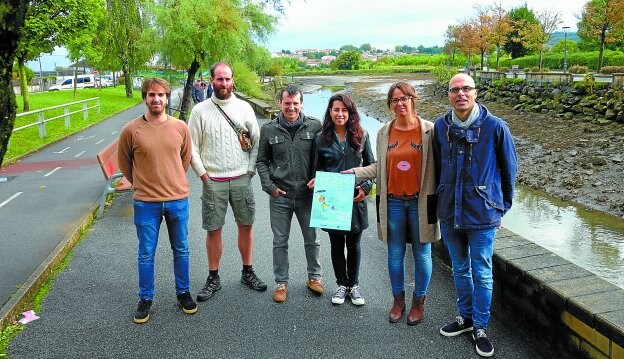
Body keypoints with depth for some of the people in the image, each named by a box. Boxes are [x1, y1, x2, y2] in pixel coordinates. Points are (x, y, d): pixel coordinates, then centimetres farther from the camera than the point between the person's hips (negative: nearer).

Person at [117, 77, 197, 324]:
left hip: (178, 200, 2)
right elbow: (124, 163, 6)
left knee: (181, 250, 14)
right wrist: (142, 184, 11)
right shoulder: (131, 130, -9)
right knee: (146, 254, 9)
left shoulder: (180, 128, -3)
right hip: (146, 203, -2)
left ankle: (183, 293, 32)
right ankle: (145, 299, 26)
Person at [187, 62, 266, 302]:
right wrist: (203, 174, -5)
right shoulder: (200, 111, -1)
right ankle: (213, 278, 19)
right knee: (213, 230, 5)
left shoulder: (244, 108, 3)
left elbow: (256, 141, 5)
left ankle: (248, 273, 26)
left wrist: (250, 170, -1)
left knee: (246, 226, 10)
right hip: (213, 181, -1)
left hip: (241, 179, 2)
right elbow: (192, 147, 0)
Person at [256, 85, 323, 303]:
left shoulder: (314, 126, -3)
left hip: (307, 194, 0)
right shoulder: (269, 130, 0)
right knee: (280, 242, 10)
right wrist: (269, 186, -4)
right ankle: (281, 282, 26)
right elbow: (262, 161, 6)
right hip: (280, 196, 0)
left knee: (311, 239, 13)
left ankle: (314, 276, 34)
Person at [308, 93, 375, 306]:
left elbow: (371, 166, 6)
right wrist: (317, 182, -12)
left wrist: (366, 187, -7)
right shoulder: (321, 138, 1)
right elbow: (318, 169, 8)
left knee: (353, 244, 12)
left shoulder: (361, 136, 1)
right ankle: (342, 284, 28)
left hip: (355, 199, 0)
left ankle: (354, 285, 29)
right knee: (337, 244, 11)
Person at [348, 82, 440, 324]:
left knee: (422, 254, 9)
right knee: (395, 254, 11)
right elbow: (379, 167, 10)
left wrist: (437, 201, -10)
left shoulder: (429, 130, -5)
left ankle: (418, 301, 28)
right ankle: (398, 300, 30)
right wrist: (354, 173, 1)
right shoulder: (384, 133, 5)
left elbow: (436, 166, -5)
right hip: (393, 202, 3)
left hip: (420, 202, -2)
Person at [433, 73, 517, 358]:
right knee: (460, 270, 18)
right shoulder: (441, 127, -2)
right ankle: (465, 317, 36)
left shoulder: (495, 127, -11)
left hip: (482, 214, -3)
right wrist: (440, 201, 12)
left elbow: (509, 168, -1)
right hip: (449, 214, 4)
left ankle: (480, 328, 23)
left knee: (482, 274, 7)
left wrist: (502, 205, 3)